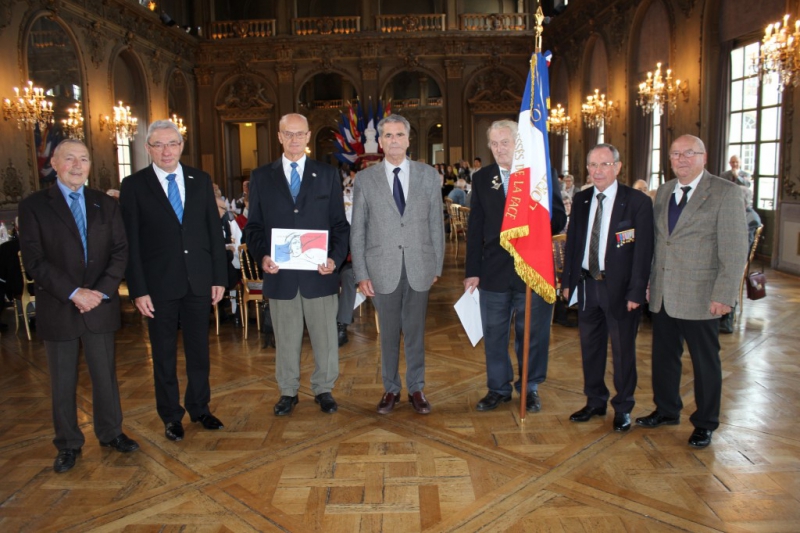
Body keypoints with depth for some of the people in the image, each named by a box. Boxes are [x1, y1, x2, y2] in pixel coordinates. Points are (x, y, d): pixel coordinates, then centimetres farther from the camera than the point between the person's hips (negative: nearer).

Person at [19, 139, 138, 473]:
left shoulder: (106, 204, 7)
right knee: (63, 381, 10)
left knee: (105, 374, 12)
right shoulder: (33, 206, -2)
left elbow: (120, 251, 2)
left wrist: (102, 291, -11)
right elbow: (34, 260, -9)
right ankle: (68, 444, 26)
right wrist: (73, 293, -17)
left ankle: (110, 433, 29)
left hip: (100, 305, 2)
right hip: (58, 308, -2)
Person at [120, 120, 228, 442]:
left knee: (199, 350, 13)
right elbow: (130, 242, -5)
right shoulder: (134, 185, -2)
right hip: (159, 284, -2)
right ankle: (171, 416, 26)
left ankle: (199, 408, 30)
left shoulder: (200, 180, 5)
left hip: (199, 281, 2)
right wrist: (138, 290, -9)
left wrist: (220, 277, 2)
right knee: (164, 354, 10)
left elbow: (214, 231, 5)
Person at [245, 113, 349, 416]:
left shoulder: (327, 175, 7)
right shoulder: (261, 177, 7)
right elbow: (254, 225, 6)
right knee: (286, 338, 11)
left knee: (325, 336, 8)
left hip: (319, 273, 0)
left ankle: (323, 389, 27)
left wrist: (335, 258, -11)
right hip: (280, 274, 0)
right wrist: (261, 256, -11)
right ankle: (288, 392, 28)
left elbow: (340, 224, 4)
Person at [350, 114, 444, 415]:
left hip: (419, 268, 1)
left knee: (415, 332, 11)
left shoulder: (428, 175, 4)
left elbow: (436, 224, 5)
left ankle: (416, 388, 27)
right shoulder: (365, 179, 2)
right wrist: (361, 274, -3)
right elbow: (357, 231, 1)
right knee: (388, 334, 10)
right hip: (382, 269, 0)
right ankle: (391, 389, 27)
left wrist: (437, 266, 3)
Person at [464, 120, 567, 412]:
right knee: (494, 334, 11)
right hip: (494, 270, 2)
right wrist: (472, 271, 0)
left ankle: (530, 389, 29)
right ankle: (498, 388, 29)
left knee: (533, 334, 10)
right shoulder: (482, 178, 6)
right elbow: (475, 228, 5)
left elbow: (559, 219, -2)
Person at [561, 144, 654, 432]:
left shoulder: (638, 201, -8)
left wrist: (636, 292, -13)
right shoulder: (581, 200, 6)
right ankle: (595, 401, 31)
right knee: (590, 346, 14)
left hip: (619, 287, -4)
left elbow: (643, 251, -10)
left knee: (623, 349, 8)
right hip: (587, 283, 5)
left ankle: (623, 408, 25)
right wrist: (568, 280, 7)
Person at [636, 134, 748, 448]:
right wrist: (651, 282, 9)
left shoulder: (725, 192, -7)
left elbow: (735, 249, -11)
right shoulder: (664, 191, 11)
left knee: (705, 362, 9)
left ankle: (705, 423, 26)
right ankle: (666, 410, 34)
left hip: (700, 297, -5)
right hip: (662, 295, 5)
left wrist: (723, 295, -16)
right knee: (663, 355, 15)